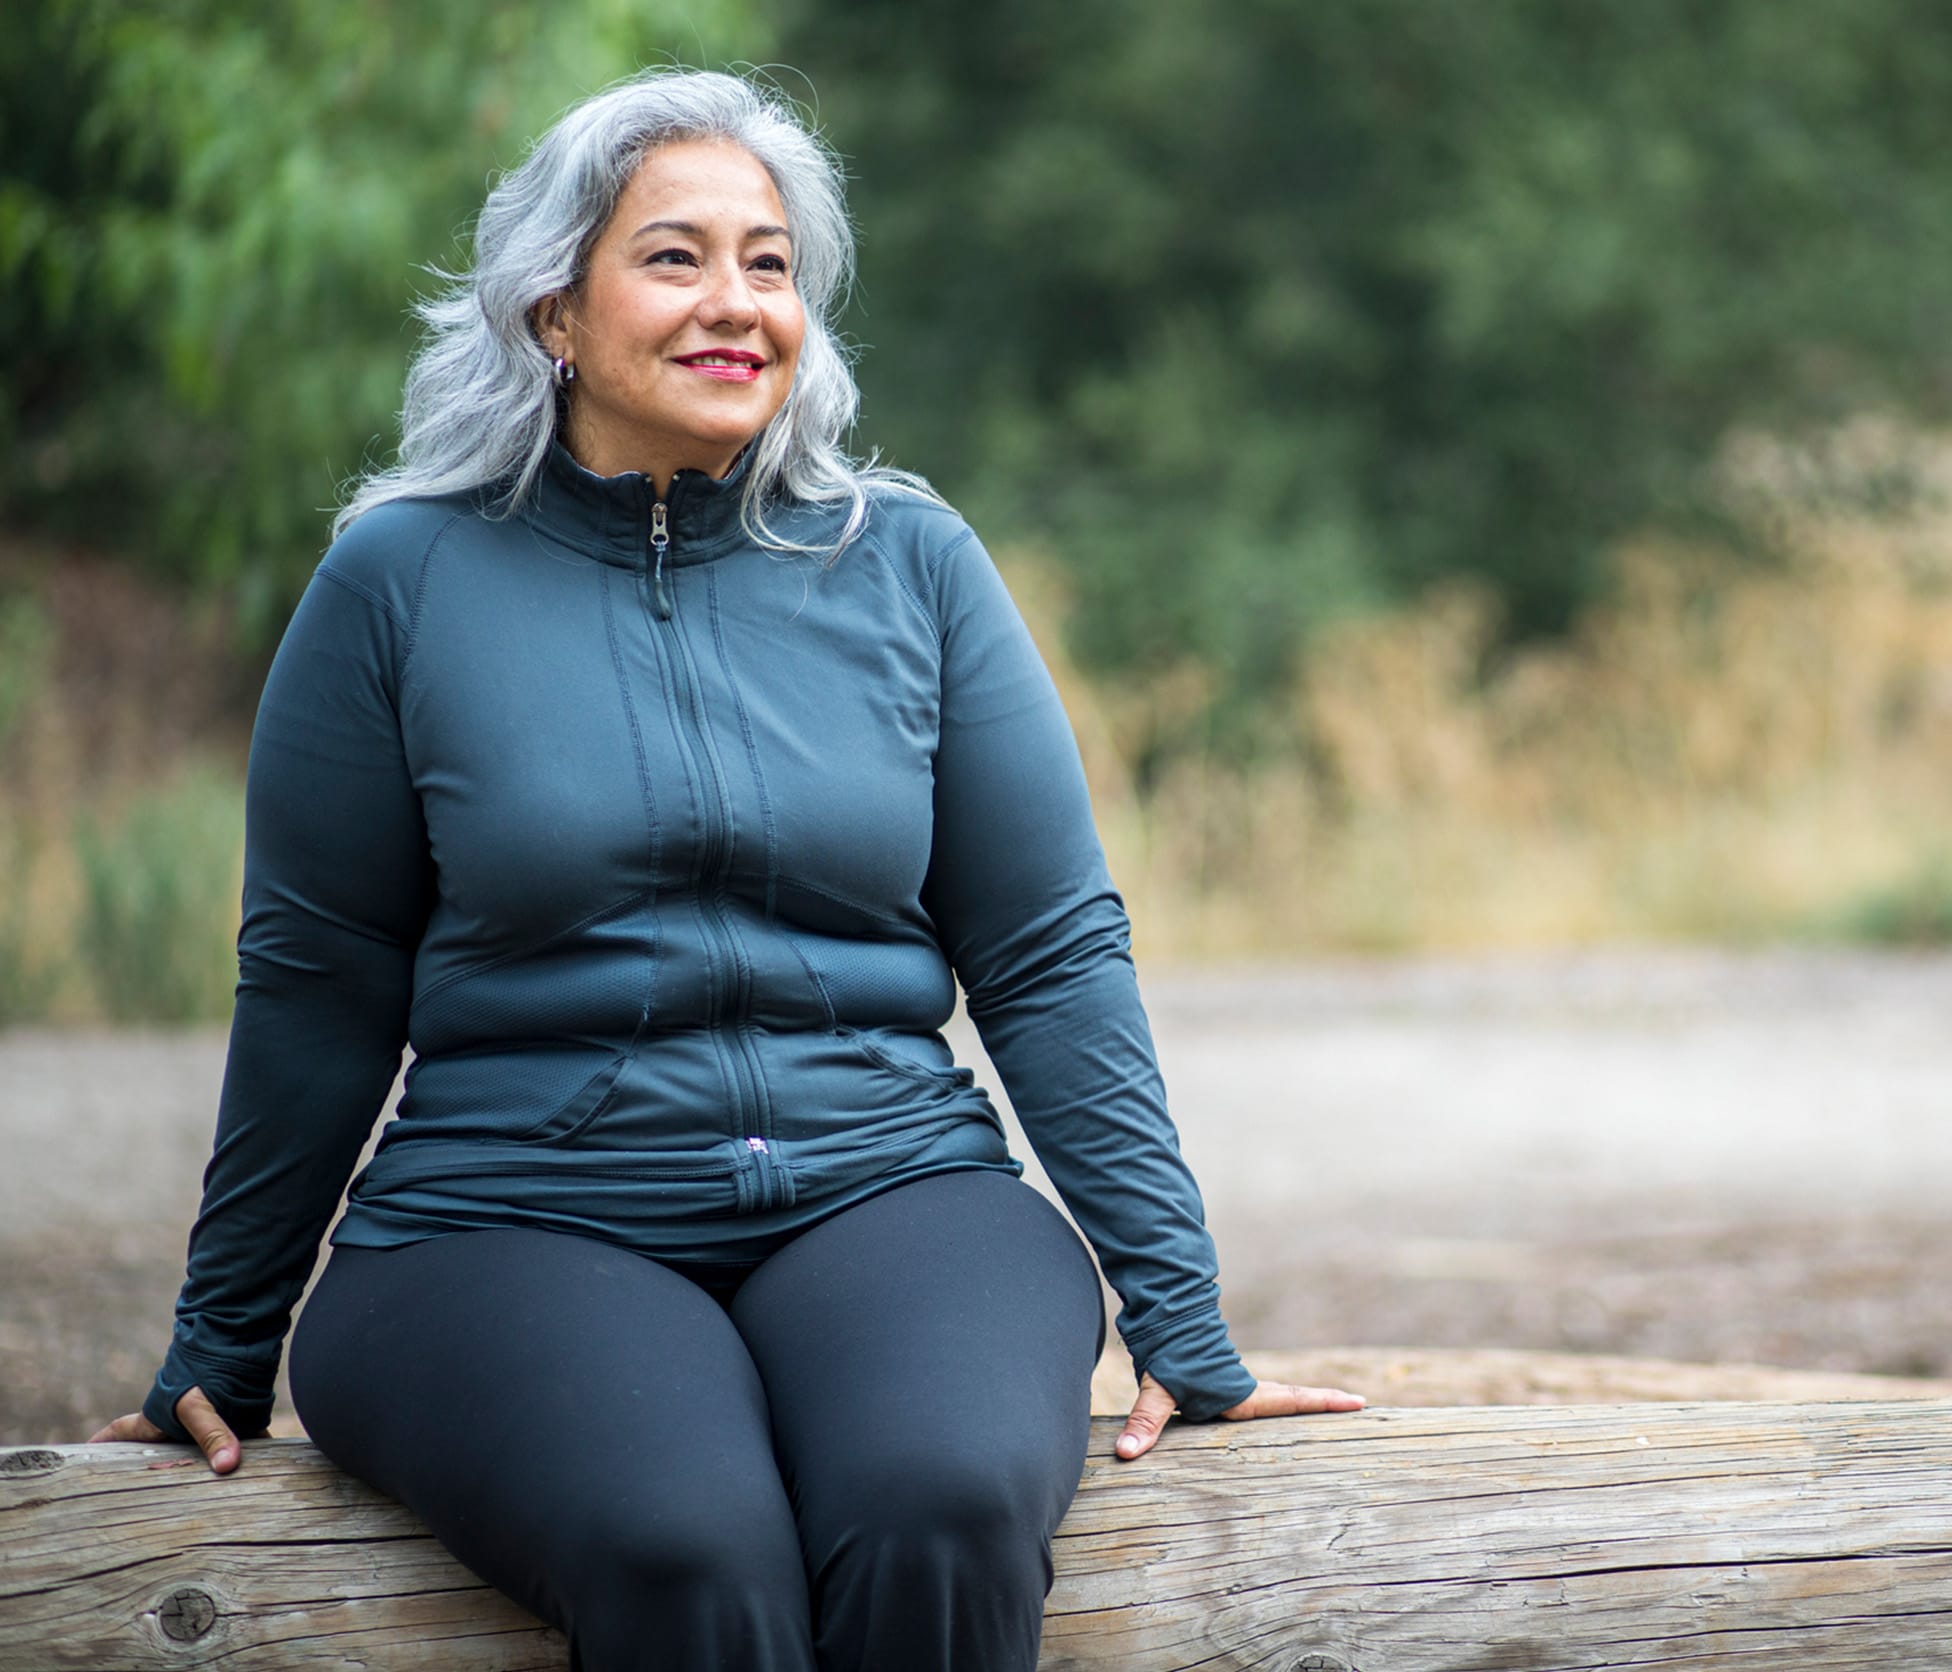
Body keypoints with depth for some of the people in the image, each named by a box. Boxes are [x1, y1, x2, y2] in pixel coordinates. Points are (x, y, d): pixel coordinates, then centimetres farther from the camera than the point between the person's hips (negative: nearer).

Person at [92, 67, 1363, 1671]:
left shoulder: (910, 563, 7)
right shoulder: (403, 578, 3)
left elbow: (1052, 954, 7)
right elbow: (315, 988, 9)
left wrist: (1183, 1323, 3)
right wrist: (221, 1352, 15)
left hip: (889, 1190, 2)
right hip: (512, 1229, -1)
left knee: (945, 1508, -32)